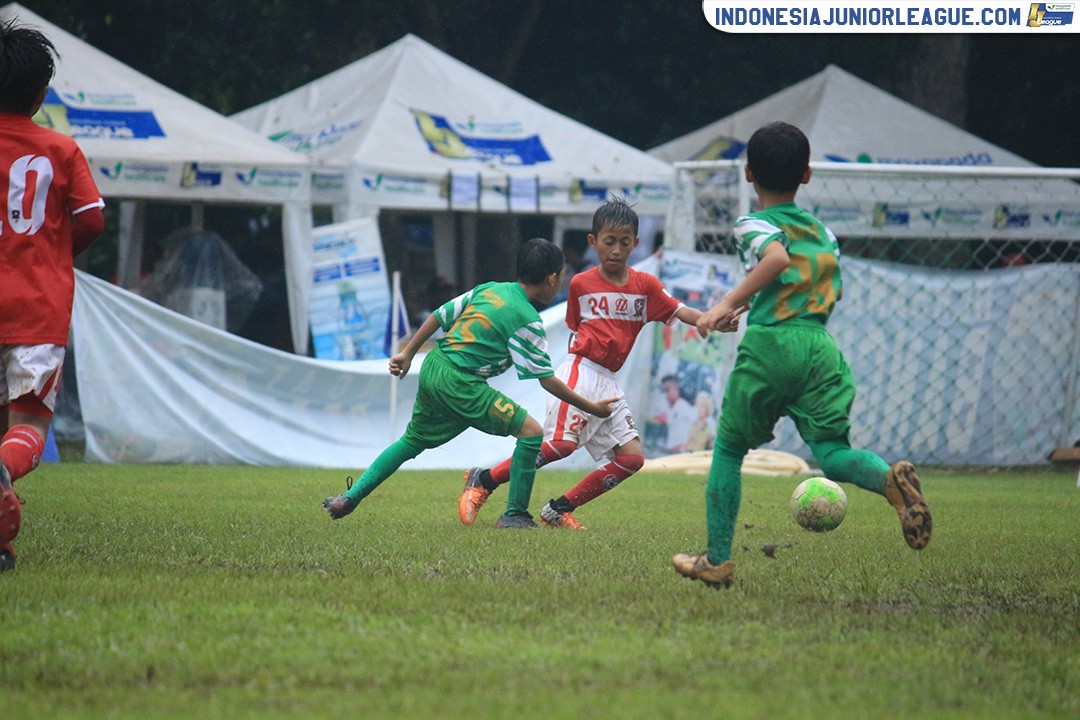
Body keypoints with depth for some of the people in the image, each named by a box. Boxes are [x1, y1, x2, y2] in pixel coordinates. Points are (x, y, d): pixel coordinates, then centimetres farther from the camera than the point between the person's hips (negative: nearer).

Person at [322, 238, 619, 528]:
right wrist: (592, 408, -3)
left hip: (432, 368, 8)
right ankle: (514, 515, -5)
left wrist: (407, 354, 24)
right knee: (530, 431, -8)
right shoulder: (528, 320, -9)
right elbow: (547, 379, -9)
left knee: (412, 441, 25)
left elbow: (439, 316, 15)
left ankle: (349, 499, 26)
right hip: (459, 382, -8)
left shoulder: (488, 290, 12)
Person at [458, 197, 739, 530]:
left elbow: (679, 311, -3)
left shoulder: (644, 285, 8)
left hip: (608, 382, 5)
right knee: (561, 443, -23)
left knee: (631, 458, -4)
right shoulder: (581, 284, 3)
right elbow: (575, 330, 13)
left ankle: (559, 510, 2)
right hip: (580, 371, -5)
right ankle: (483, 480, -13)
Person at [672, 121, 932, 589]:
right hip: (820, 344, 4)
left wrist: (728, 304, -18)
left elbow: (777, 256, -19)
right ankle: (891, 479, -34)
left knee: (728, 449, 12)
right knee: (831, 453, -1)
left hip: (769, 344, -4)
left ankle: (717, 560, 14)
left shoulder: (754, 224, 2)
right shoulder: (822, 231, 20)